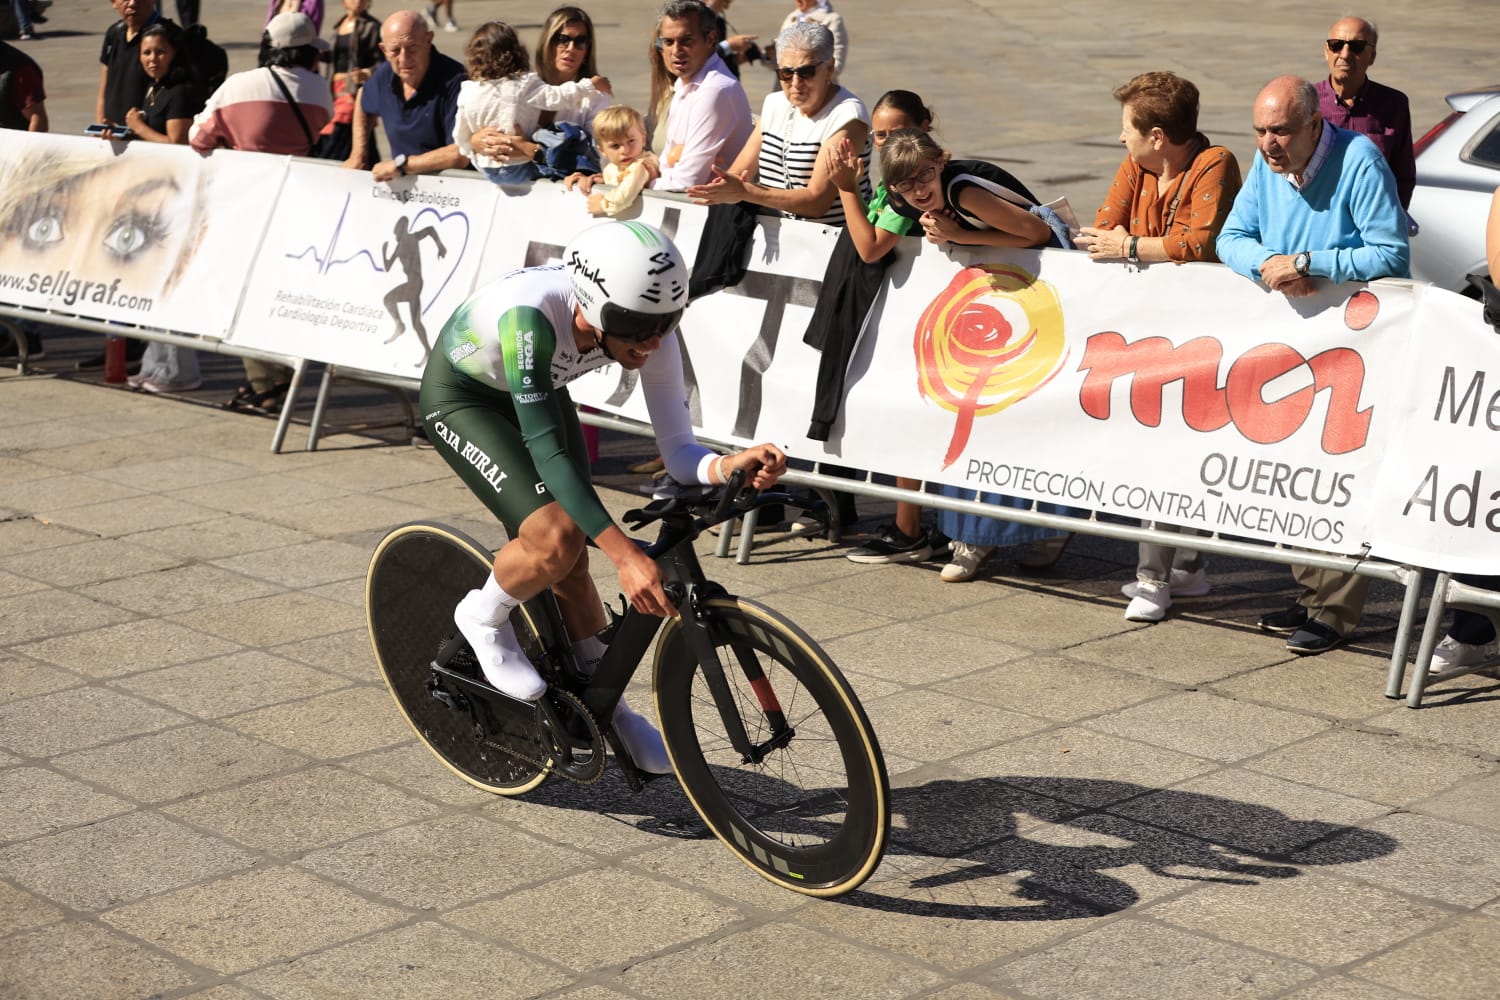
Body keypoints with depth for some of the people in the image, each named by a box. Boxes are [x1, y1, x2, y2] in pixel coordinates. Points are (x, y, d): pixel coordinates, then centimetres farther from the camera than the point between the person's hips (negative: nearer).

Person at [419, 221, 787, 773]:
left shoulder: (648, 331, -27)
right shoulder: (530, 313, -43)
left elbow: (678, 452, -23)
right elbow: (547, 450, -42)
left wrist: (733, 465, -47)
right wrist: (625, 553, -48)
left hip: (537, 392, 5)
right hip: (460, 394, -5)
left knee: (571, 566, 4)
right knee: (556, 538, -24)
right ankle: (484, 618, 6)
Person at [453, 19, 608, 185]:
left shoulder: (467, 92, -1)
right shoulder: (524, 85, -14)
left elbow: (461, 136, 6)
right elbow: (555, 97, -20)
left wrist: (474, 155, 25)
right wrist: (590, 85, -9)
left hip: (486, 169, 5)